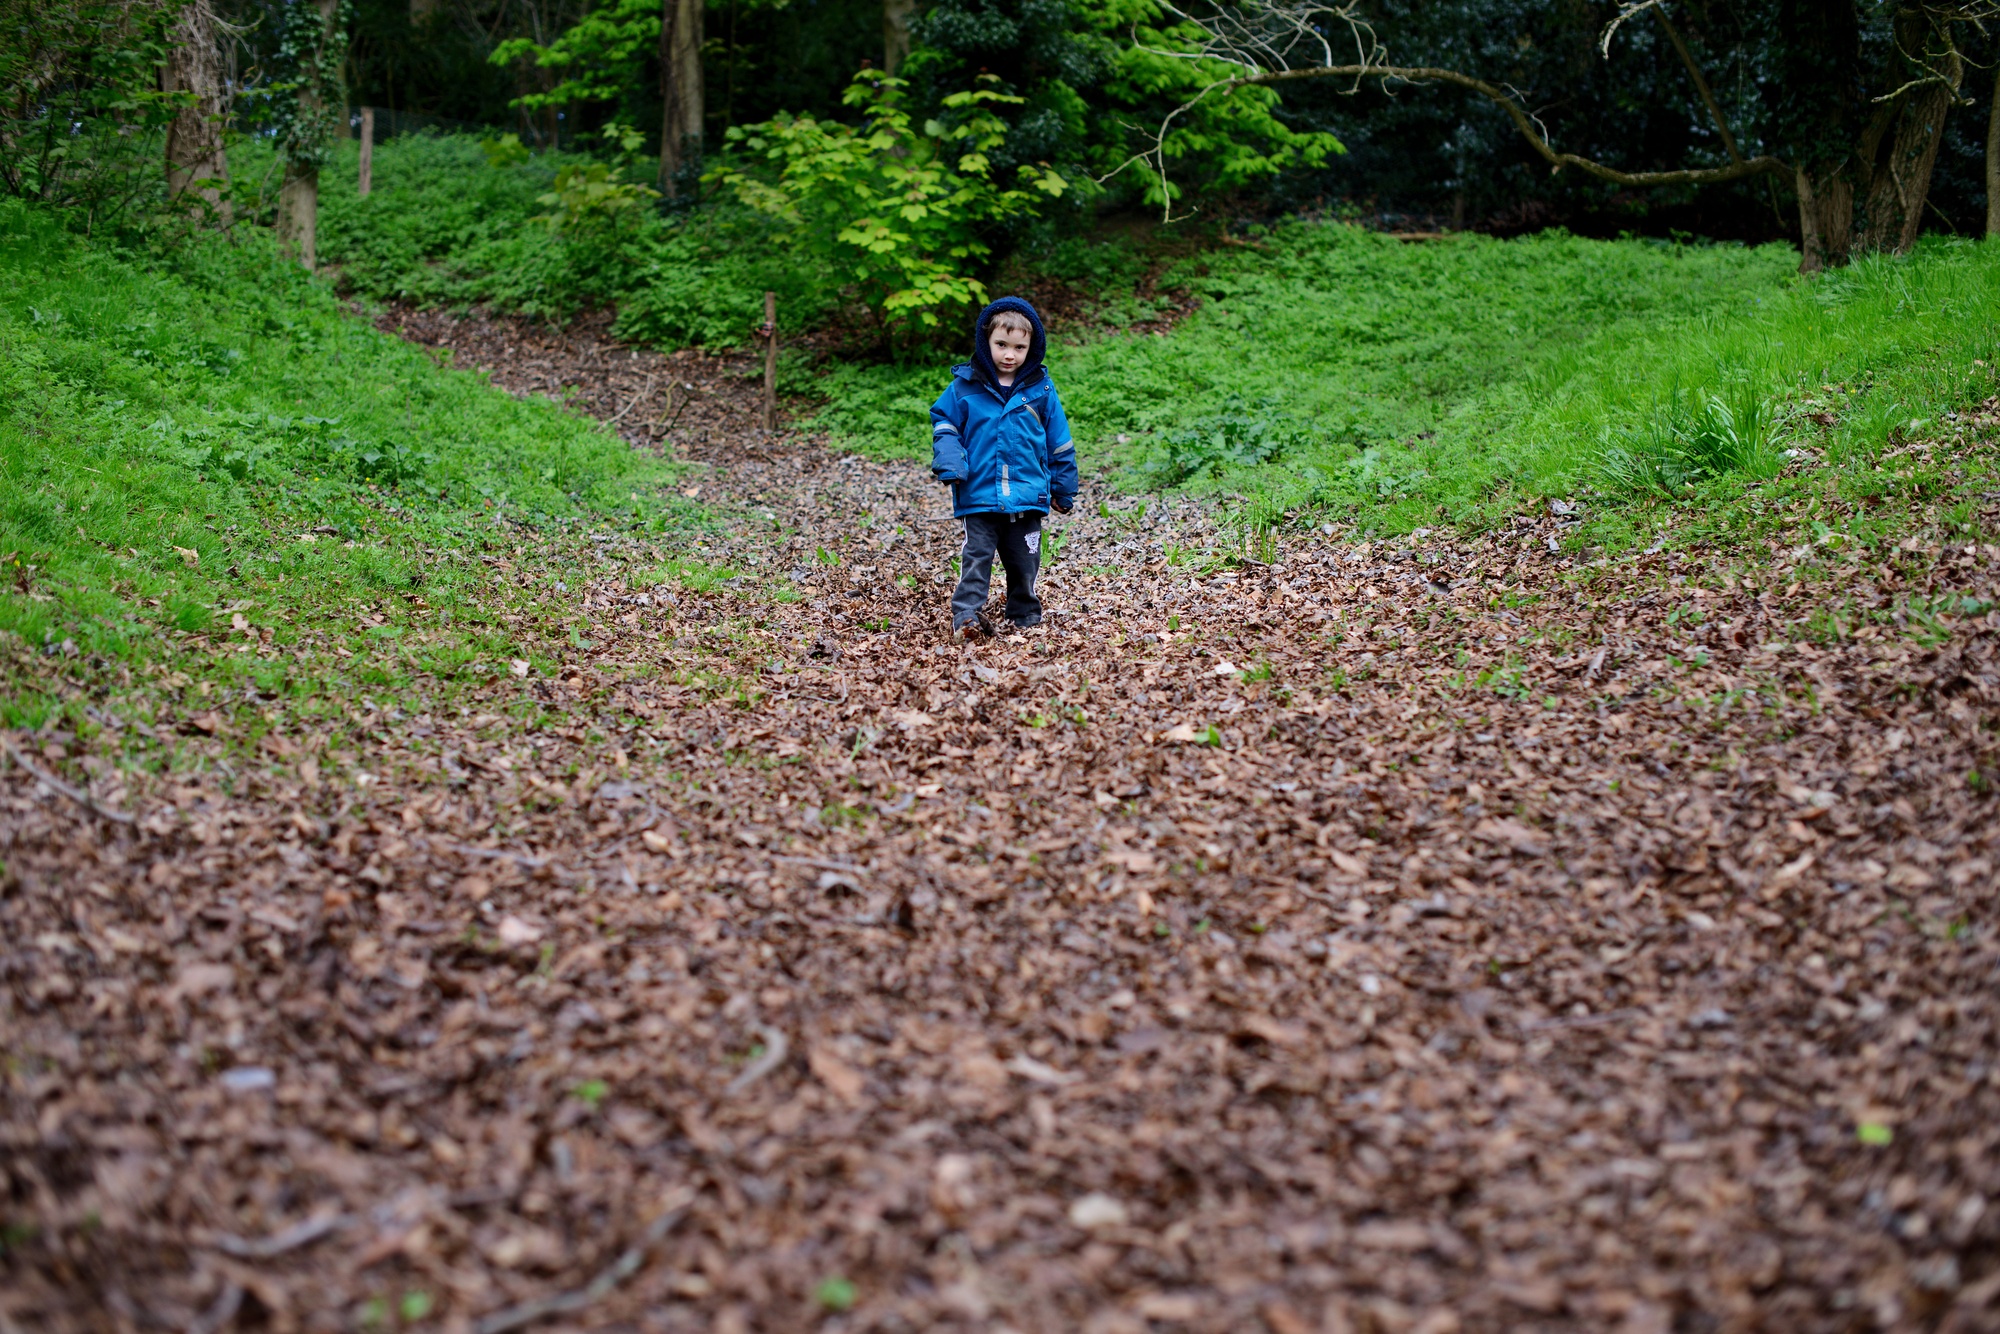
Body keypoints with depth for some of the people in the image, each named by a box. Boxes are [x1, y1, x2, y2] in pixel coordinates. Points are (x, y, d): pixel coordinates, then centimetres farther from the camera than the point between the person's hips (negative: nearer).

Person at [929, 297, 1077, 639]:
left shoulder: (1040, 389, 3)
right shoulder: (965, 386, -1)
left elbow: (1059, 443, 10)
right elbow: (944, 422, 7)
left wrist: (1063, 488, 13)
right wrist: (949, 461, -10)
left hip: (1028, 494, 1)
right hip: (979, 493, -1)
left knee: (1024, 560, 10)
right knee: (976, 556, -6)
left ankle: (1026, 616, 25)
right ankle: (966, 616, -7)